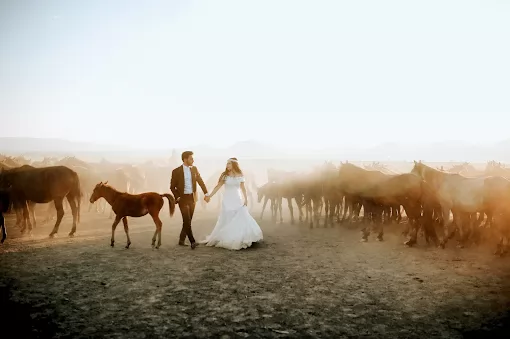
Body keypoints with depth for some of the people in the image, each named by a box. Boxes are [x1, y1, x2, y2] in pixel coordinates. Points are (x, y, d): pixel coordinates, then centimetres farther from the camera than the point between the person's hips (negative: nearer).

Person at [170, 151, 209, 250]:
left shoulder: (194, 169, 5)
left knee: (188, 221, 9)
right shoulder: (176, 171, -7)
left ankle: (181, 240, 22)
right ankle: (192, 241, -14)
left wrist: (206, 194, 4)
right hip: (183, 198, -5)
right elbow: (172, 187, -1)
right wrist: (177, 197, -9)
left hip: (192, 198, 5)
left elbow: (201, 182, 9)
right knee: (187, 220, -13)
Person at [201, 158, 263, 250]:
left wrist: (245, 199, -3)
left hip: (237, 199, 1)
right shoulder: (225, 175, -2)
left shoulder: (240, 175, 2)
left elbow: (243, 188, 5)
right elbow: (218, 186, -4)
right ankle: (226, 240, 15)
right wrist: (210, 196, -11)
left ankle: (241, 239, 12)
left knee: (242, 219, -2)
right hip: (227, 200, -1)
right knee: (226, 221, 3)